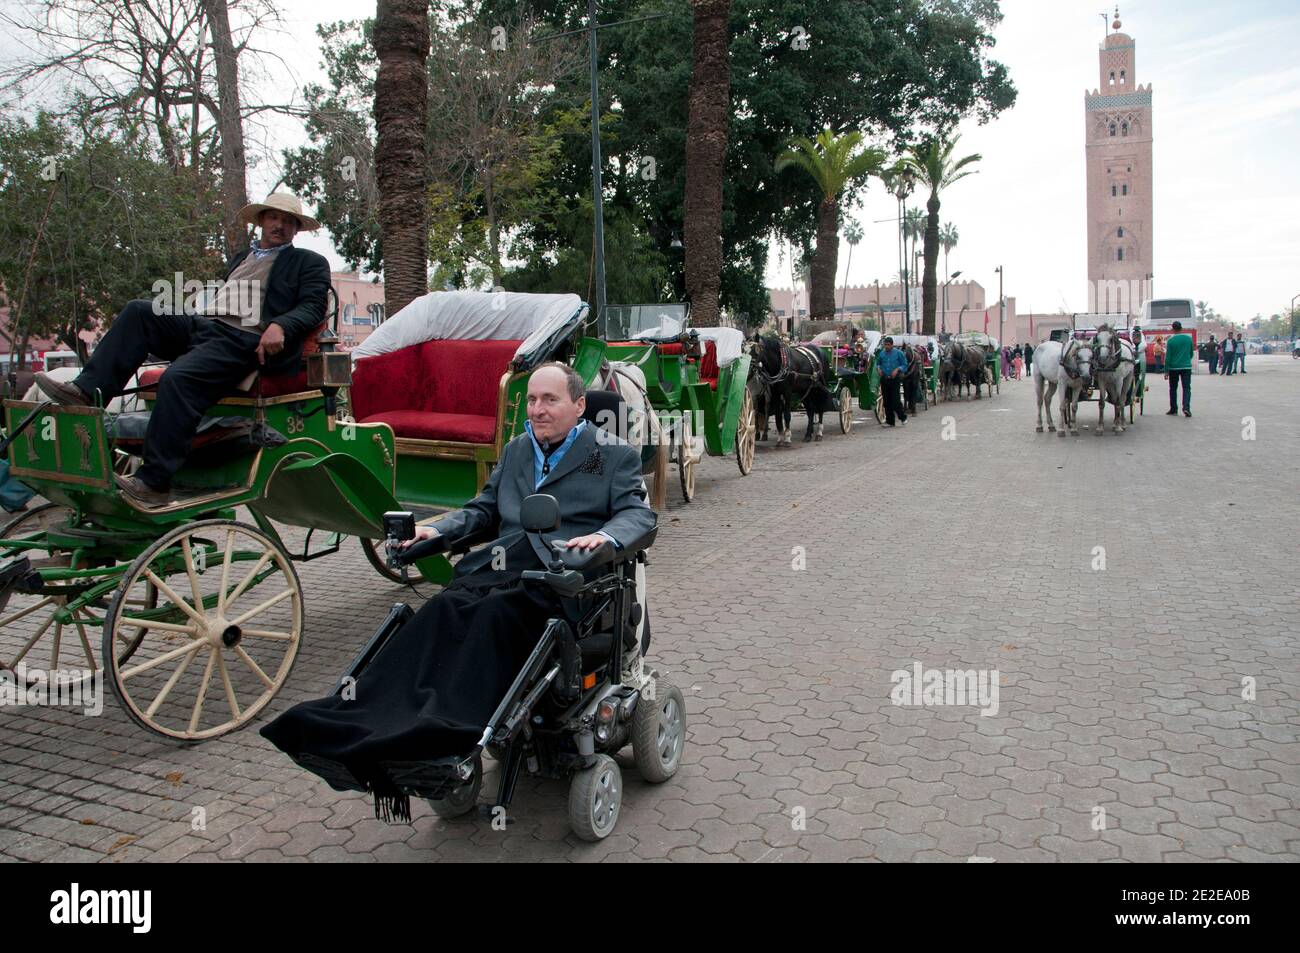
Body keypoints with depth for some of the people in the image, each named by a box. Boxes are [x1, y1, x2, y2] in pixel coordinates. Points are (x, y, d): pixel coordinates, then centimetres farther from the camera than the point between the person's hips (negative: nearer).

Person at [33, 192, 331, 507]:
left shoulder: (310, 263, 13)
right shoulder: (243, 256, 33)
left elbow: (313, 305, -1)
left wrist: (280, 326, -20)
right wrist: (174, 305, 17)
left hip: (244, 340, -8)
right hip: (201, 325, 8)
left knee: (178, 378, -31)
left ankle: (154, 482, -31)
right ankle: (88, 392, -16)